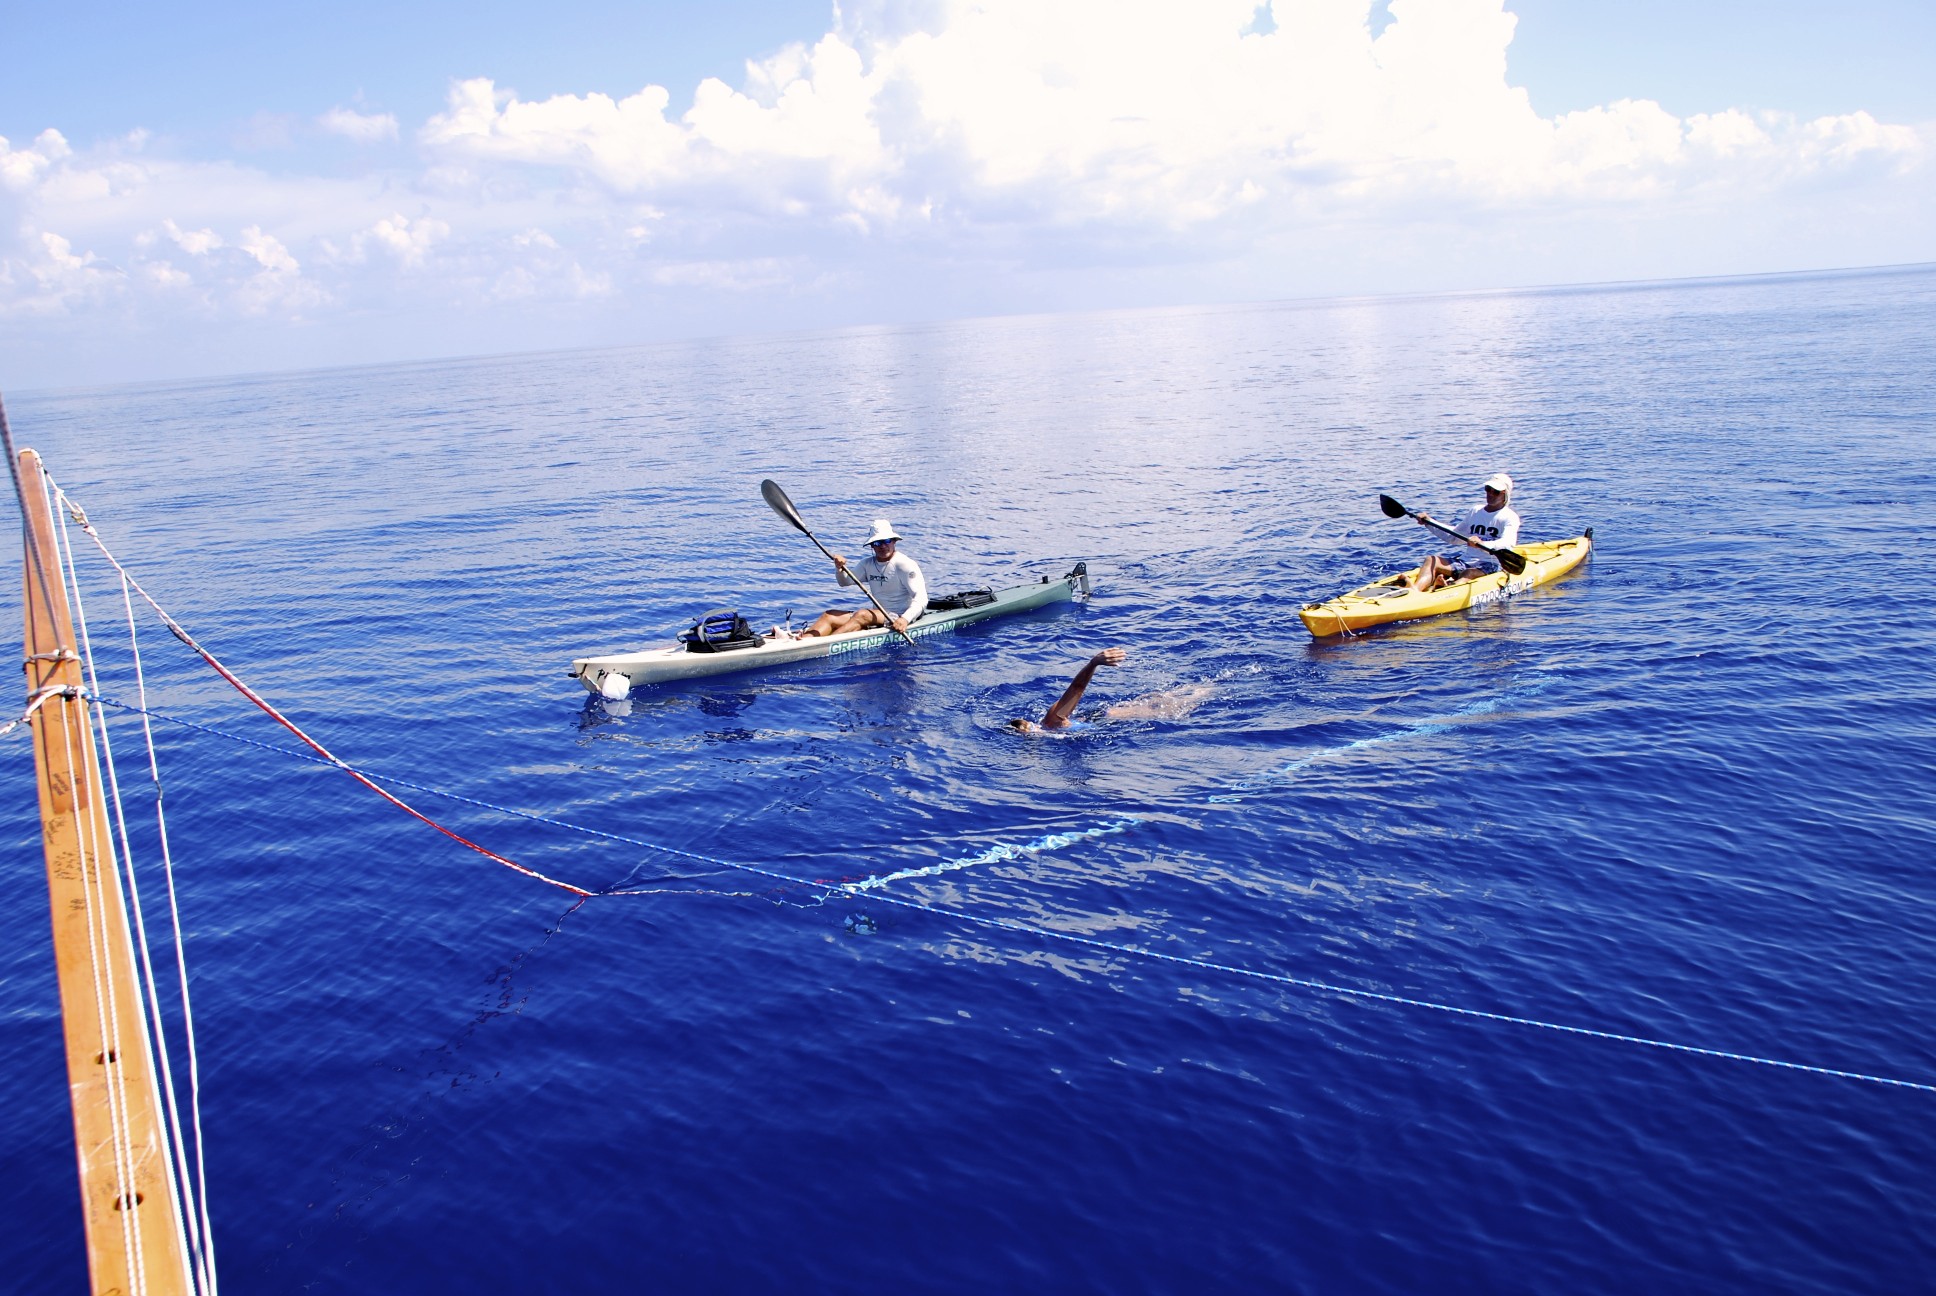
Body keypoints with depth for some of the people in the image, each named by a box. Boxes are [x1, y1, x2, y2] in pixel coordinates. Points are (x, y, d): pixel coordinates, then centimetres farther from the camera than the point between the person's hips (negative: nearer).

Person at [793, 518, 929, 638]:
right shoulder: (868, 563, 13)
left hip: (897, 618, -7)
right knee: (830, 615, -10)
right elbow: (845, 581, 18)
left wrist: (905, 619, -35)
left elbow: (921, 598, -18)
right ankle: (802, 640, -33)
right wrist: (840, 568, -7)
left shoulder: (905, 565, -9)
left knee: (862, 615, -34)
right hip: (877, 615, 7)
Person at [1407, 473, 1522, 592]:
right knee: (1431, 560, -21)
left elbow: (1508, 543, -20)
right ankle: (1415, 590, -51)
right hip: (1466, 559, 6)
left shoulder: (1510, 517, 1)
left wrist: (1482, 544, -39)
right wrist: (1429, 522, 19)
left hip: (1489, 566, -5)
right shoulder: (1475, 512, 22)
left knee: (1469, 574, -39)